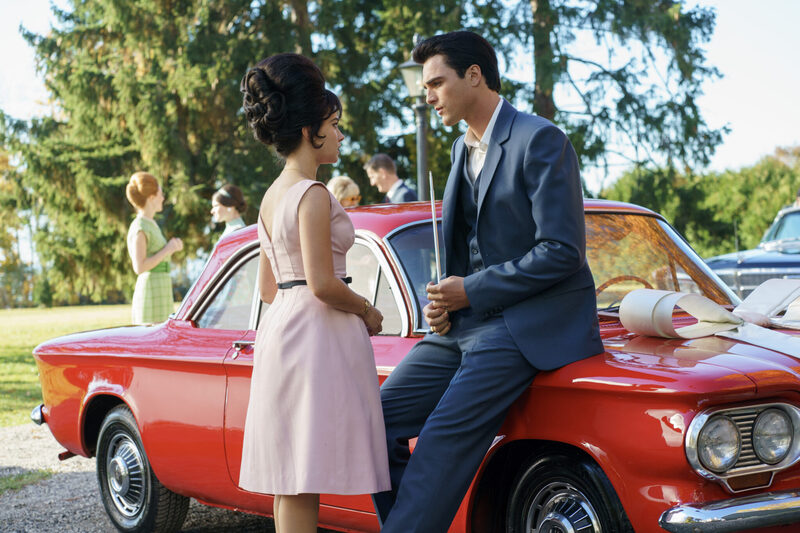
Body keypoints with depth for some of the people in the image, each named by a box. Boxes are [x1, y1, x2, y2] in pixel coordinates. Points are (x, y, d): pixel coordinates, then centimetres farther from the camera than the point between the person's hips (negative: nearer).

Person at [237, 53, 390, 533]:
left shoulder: (271, 196, 15)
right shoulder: (313, 195, -13)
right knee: (304, 481, -7)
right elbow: (321, 283, -20)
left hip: (281, 331, 9)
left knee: (289, 479, 12)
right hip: (317, 337, -9)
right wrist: (367, 311, -4)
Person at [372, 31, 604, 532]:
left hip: (533, 323, -8)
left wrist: (470, 291, -13)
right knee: (379, 420, -3)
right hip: (467, 324, 9)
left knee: (445, 436, -22)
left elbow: (562, 252, -16)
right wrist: (444, 301, 5)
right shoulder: (463, 149, 16)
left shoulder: (541, 141, -10)